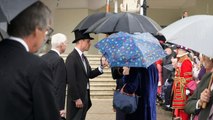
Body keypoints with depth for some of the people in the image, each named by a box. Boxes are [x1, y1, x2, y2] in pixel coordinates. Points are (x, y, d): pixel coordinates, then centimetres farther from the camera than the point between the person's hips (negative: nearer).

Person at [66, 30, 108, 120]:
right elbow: (71, 80, -20)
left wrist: (101, 67, 1)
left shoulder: (83, 57, 12)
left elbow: (89, 74, 15)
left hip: (85, 95, 9)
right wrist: (76, 98, -19)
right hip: (77, 97, -9)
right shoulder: (72, 57, -17)